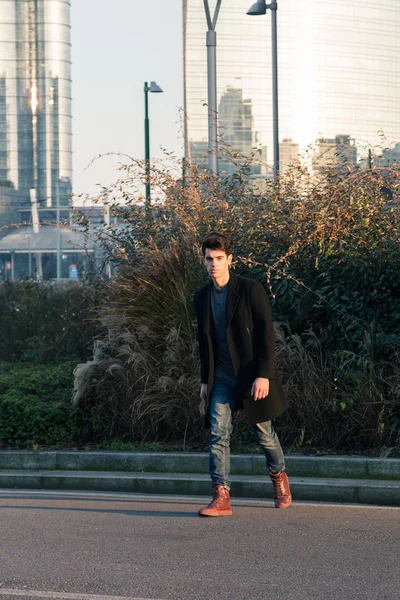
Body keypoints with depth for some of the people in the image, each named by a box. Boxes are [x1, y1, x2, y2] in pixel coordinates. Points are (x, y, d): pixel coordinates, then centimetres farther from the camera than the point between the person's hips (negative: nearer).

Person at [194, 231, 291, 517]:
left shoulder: (251, 290, -10)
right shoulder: (202, 297, 6)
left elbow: (266, 335, -12)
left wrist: (263, 375, -19)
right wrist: (205, 381, 13)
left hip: (252, 375, -4)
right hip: (222, 376, 4)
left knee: (264, 433, 9)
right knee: (218, 433, -10)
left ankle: (279, 476, 37)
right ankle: (221, 498, -13)